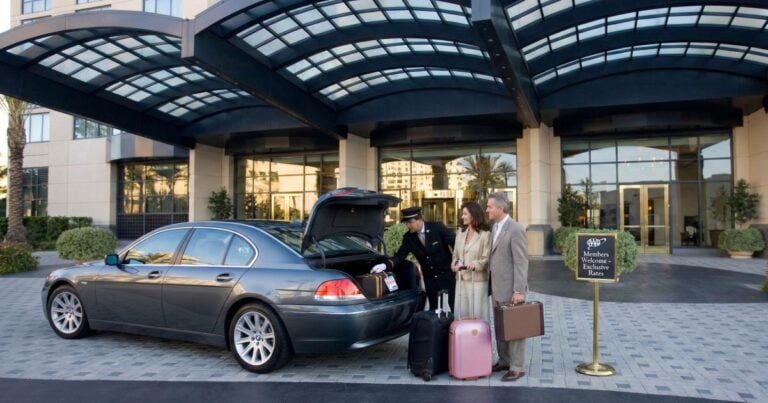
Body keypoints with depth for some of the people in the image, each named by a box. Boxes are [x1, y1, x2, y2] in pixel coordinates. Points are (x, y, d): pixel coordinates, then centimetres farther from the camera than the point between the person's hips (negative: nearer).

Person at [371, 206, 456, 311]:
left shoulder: (437, 228, -15)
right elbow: (400, 256, -5)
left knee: (451, 306, 0)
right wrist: (385, 265, -22)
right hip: (430, 278, 4)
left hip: (446, 275, -4)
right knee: (433, 308, 6)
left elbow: (456, 243, -9)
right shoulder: (409, 237, -4)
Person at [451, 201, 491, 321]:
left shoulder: (485, 234, -9)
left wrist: (475, 264, -28)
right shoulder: (460, 233, 11)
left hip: (477, 280, -6)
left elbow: (487, 258, -12)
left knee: (477, 314, -1)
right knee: (462, 313, 11)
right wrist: (455, 264, -3)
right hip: (461, 279, 6)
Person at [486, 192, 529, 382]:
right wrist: (491, 285, 12)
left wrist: (518, 291, -20)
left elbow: (521, 262, -17)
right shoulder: (495, 227, 11)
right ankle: (504, 360, 28)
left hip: (510, 289, -8)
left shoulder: (515, 229, -15)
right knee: (500, 328, 16)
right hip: (496, 288, 8)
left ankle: (517, 367, 11)